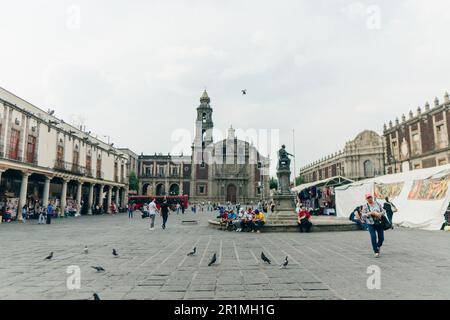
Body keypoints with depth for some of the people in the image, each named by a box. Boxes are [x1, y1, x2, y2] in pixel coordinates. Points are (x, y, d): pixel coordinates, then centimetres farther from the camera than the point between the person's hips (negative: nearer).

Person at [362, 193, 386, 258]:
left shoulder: (378, 204, 6)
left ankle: (378, 246, 36)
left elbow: (383, 211, 7)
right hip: (371, 224, -2)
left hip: (379, 223, 2)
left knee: (381, 238, 4)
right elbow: (363, 215, -5)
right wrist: (370, 213, -18)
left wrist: (379, 214, -13)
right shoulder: (365, 206, -1)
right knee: (373, 237, -11)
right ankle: (376, 252, 0)